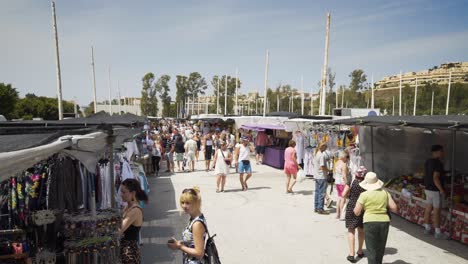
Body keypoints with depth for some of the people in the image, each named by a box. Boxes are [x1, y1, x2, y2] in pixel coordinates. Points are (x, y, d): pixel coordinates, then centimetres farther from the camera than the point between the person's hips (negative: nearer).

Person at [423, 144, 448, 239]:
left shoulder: (427, 162, 8)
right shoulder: (438, 163, -19)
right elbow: (436, 178, -24)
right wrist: (441, 190, -17)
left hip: (428, 189, 8)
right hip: (436, 190, -8)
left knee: (428, 209, 14)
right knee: (437, 212, -1)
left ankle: (427, 229, 24)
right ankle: (437, 233, 6)